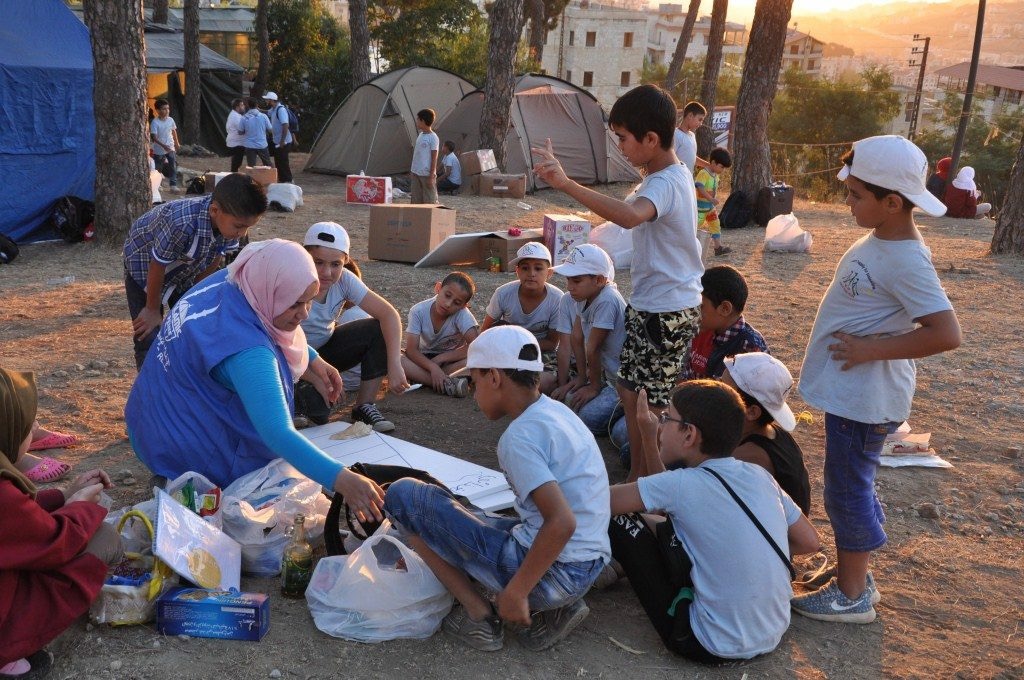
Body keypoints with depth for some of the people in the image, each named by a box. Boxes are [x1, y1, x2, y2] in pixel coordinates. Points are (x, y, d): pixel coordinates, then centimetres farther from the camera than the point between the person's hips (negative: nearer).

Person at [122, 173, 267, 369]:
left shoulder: (231, 220, -25)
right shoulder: (182, 223, -43)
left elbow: (214, 259, -7)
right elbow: (157, 267, -28)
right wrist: (152, 309, -13)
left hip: (185, 268, 5)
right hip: (144, 265, -5)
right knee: (149, 340, -10)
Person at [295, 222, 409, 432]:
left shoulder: (344, 280, -17)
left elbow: (389, 314, -19)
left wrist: (394, 366, -30)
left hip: (325, 347, 5)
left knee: (379, 330, -15)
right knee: (315, 414, -31)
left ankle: (364, 407, -6)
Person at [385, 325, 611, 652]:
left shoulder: (519, 436, -17)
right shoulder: (555, 410, 9)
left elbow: (562, 523, -27)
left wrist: (516, 592, -18)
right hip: (588, 567, 9)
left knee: (404, 494, -5)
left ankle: (479, 615, 1)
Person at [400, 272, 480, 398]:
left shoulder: (462, 314, -22)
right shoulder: (418, 311, -18)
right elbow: (411, 349, -22)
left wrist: (440, 358, -26)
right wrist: (432, 367, -39)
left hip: (450, 360, -1)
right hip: (425, 359, 1)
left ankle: (421, 377, -25)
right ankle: (447, 384, -35)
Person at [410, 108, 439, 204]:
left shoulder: (433, 137, -11)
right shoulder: (420, 135, 13)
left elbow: (434, 158, -13)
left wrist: (431, 176, -16)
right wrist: (412, 171, 18)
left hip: (427, 174, -8)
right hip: (416, 173, 8)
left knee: (430, 201, -3)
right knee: (416, 200, 10)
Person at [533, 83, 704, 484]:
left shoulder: (666, 184, -24)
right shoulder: (670, 175, 10)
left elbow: (629, 216, -47)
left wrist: (566, 185, -51)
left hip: (665, 311, -11)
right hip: (647, 304, 11)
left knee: (649, 405, 0)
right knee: (630, 392, 17)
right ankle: (639, 476, 29)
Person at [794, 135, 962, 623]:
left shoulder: (905, 262, -24)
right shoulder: (880, 240, 4)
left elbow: (946, 334, -30)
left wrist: (869, 350, -25)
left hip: (863, 397, -10)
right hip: (848, 390, 10)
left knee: (847, 490, 3)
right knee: (852, 486, 20)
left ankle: (851, 596, 19)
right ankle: (852, 574, 37)